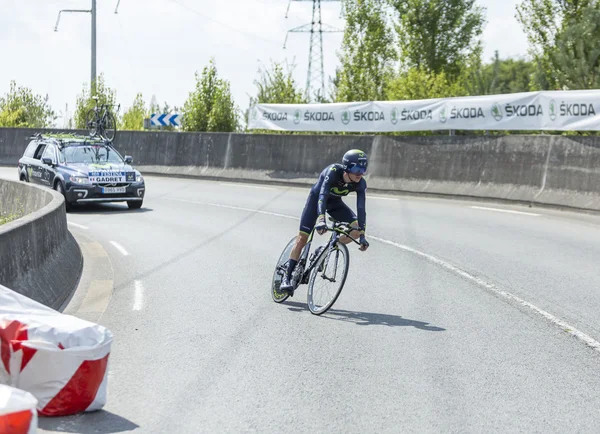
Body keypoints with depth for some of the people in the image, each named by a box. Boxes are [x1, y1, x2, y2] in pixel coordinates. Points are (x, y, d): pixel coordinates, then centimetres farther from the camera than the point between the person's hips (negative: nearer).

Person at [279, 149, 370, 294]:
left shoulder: (360, 184, -25)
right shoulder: (333, 171, -37)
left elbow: (361, 208, -25)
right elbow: (322, 195, -46)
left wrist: (362, 235, -33)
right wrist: (321, 219, -60)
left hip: (335, 203, 4)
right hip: (317, 197, -4)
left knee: (356, 229, -17)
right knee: (302, 238, -10)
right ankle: (287, 277, -1)